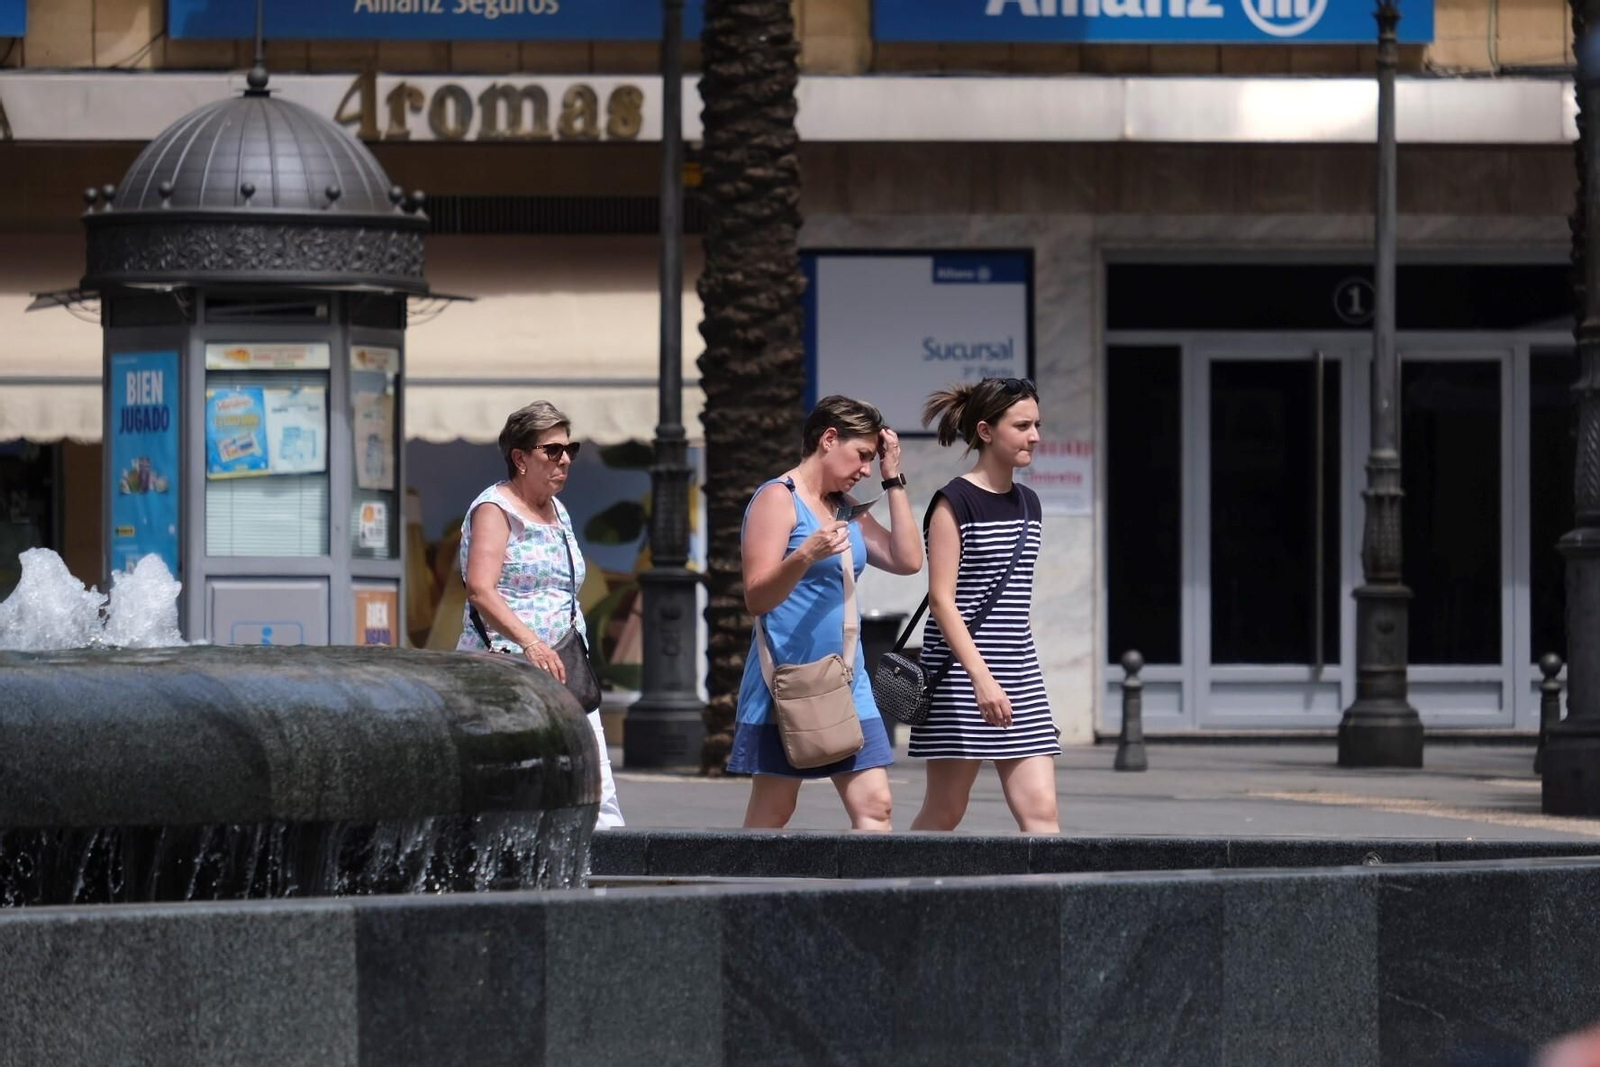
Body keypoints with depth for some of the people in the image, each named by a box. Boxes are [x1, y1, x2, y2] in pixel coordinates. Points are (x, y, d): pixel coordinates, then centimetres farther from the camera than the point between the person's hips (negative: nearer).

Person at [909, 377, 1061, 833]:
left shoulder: (1028, 503, 13)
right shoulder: (954, 503, -9)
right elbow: (941, 599, -15)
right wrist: (981, 677, -24)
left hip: (1020, 673, 7)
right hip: (961, 673, -7)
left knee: (1040, 810, -3)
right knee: (944, 813, 0)